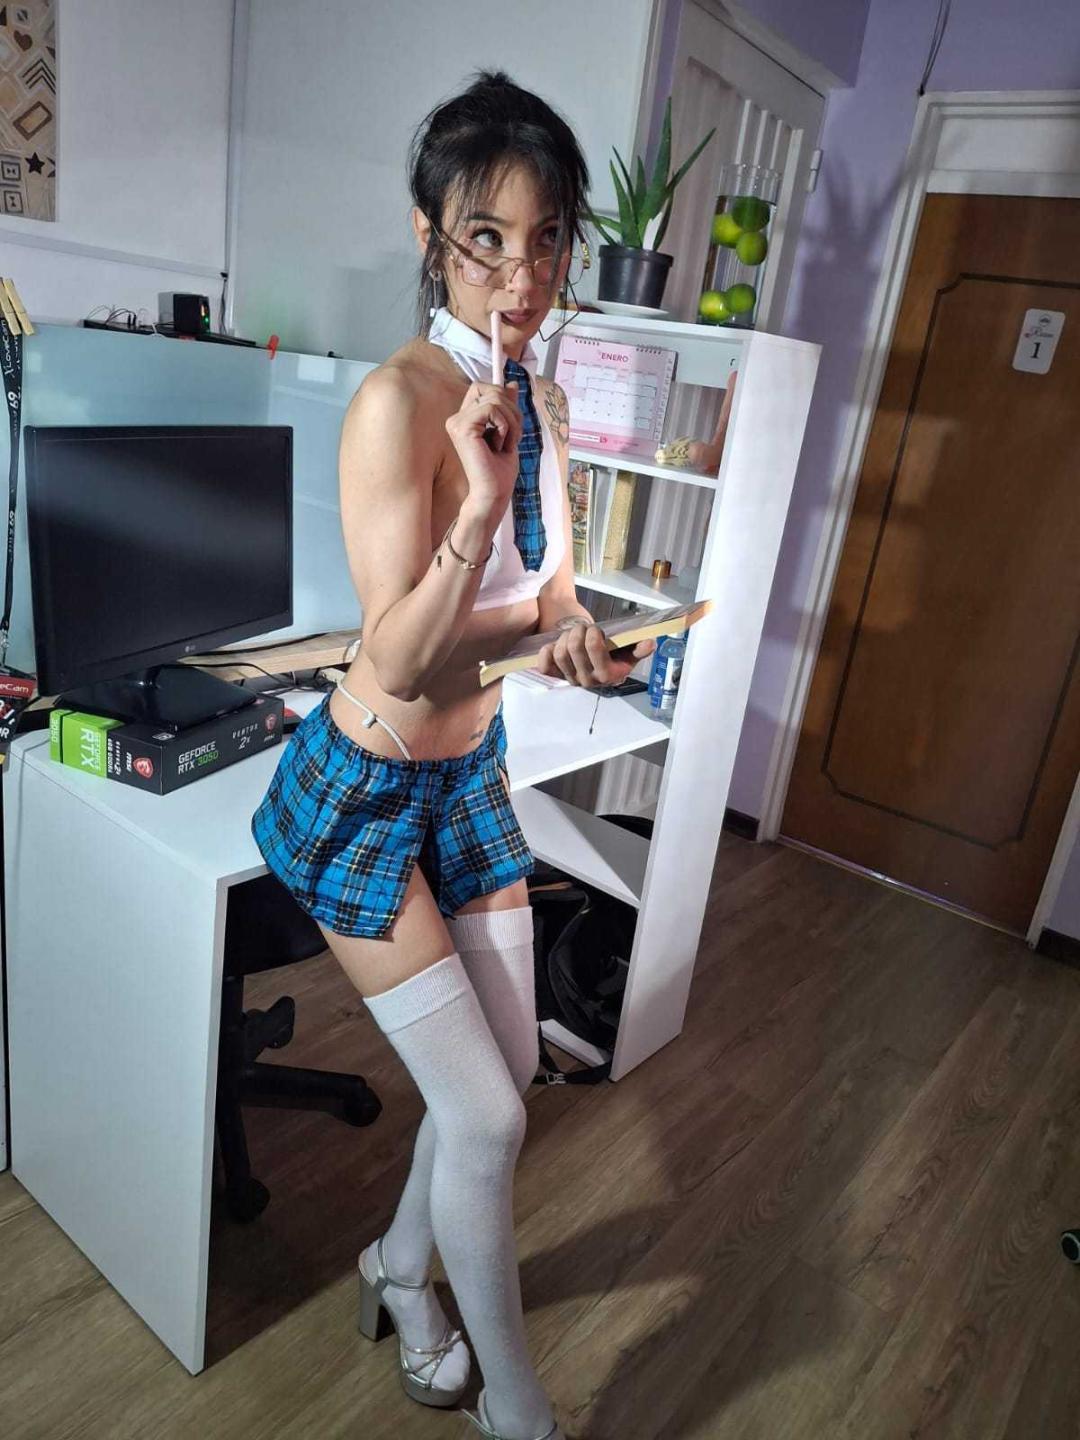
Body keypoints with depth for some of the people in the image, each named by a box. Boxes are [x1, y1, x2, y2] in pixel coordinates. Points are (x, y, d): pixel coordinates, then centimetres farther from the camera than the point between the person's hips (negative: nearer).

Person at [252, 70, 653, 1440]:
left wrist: (573, 630, -10)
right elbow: (398, 662, -25)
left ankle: (399, 1270, 47)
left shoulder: (537, 394, 1)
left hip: (472, 769, 8)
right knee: (486, 1119, 2)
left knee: (502, 1081, 17)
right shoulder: (397, 402, -24)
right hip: (366, 791, -7)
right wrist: (475, 509, -37)